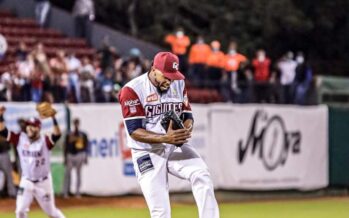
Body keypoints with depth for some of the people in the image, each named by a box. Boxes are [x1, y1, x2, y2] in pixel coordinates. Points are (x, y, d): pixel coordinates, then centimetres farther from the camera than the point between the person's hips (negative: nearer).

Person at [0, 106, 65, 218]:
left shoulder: (45, 141, -12)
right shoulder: (20, 139, -3)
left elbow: (57, 134, -31)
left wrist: (53, 118, -44)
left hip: (43, 183, -2)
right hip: (26, 182, 3)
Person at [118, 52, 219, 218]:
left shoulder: (178, 84, 4)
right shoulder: (132, 90, -14)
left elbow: (187, 116, 8)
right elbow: (134, 131, -18)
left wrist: (186, 130, -18)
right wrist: (164, 138, -33)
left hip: (175, 147, 4)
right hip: (147, 152, -4)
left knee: (201, 175, -22)